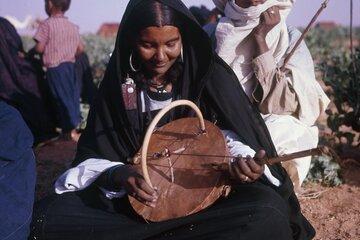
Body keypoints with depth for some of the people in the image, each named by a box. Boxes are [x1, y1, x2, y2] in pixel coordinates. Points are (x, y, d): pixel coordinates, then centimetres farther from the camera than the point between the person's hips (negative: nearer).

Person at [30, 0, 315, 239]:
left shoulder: (209, 73, -3)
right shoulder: (118, 82, 0)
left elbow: (231, 135, -4)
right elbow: (94, 156, -3)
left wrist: (240, 161, -28)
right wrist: (119, 175, -26)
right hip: (135, 195, 1)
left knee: (269, 212, -32)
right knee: (47, 216, -22)